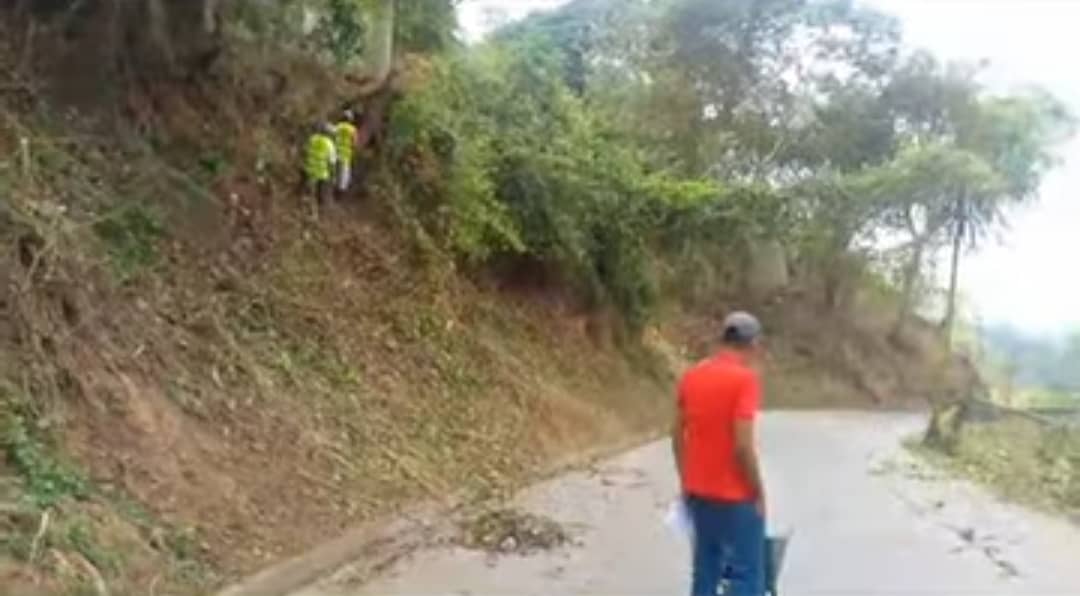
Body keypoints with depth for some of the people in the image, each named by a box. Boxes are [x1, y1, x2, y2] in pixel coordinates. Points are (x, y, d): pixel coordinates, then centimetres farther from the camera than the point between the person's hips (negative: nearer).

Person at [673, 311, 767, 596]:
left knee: (705, 571, 16)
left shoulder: (692, 376, 5)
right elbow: (743, 445, -21)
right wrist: (759, 492, -10)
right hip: (735, 496, -7)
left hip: (698, 493, 7)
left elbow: (678, 435, 9)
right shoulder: (745, 379, -16)